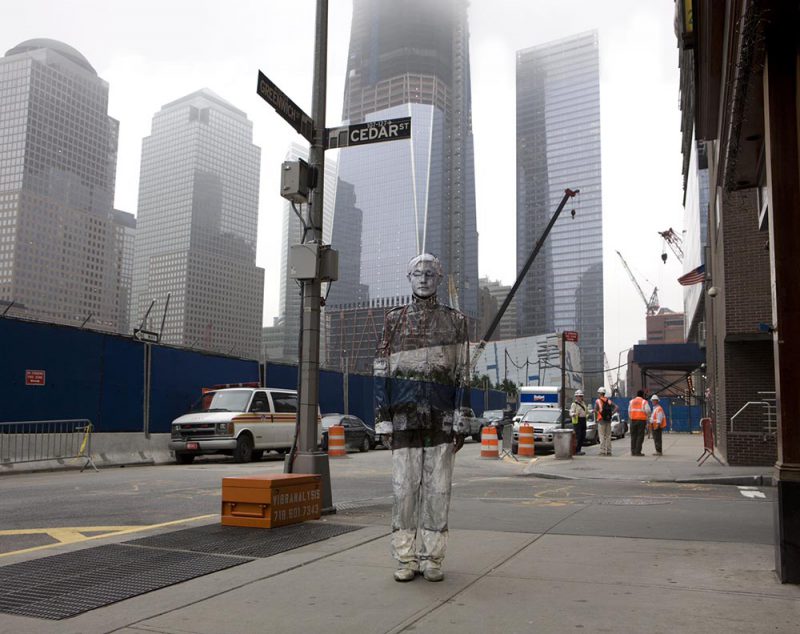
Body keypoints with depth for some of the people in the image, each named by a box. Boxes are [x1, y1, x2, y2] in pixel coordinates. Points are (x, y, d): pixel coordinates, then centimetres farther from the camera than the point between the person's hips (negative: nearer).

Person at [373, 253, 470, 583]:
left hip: (441, 416, 0)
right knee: (404, 487, -1)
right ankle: (406, 559, 9)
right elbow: (382, 371, 3)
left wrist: (461, 422, -3)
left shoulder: (455, 320, 7)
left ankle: (432, 559, 12)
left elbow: (462, 375, 4)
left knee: (437, 488, 2)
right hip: (405, 413, 0)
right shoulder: (394, 319, 7)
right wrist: (383, 416, -5)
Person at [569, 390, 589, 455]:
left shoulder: (583, 403, 16)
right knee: (578, 436, -11)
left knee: (583, 436, 8)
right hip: (577, 421, -8)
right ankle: (576, 451, -7)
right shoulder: (574, 404, -9)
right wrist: (575, 414, -38)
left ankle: (579, 450, 15)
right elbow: (571, 413, -19)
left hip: (583, 420, 8)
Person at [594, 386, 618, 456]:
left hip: (601, 421, -5)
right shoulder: (609, 401, 9)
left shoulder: (598, 401, -6)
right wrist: (611, 414, 6)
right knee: (608, 436, 9)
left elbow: (595, 411, -12)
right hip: (608, 420, 5)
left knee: (602, 437, -3)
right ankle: (608, 451, 10)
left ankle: (602, 451, -6)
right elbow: (617, 408, 2)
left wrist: (595, 420, 2)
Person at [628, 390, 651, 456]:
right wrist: (648, 416, 8)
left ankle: (633, 451, 6)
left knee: (633, 436, 8)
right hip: (641, 420, -4)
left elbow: (629, 411, 12)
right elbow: (647, 411, -10)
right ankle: (638, 452, -7)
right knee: (640, 436, -2)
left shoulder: (631, 401, 12)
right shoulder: (644, 401, -2)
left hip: (633, 420, 4)